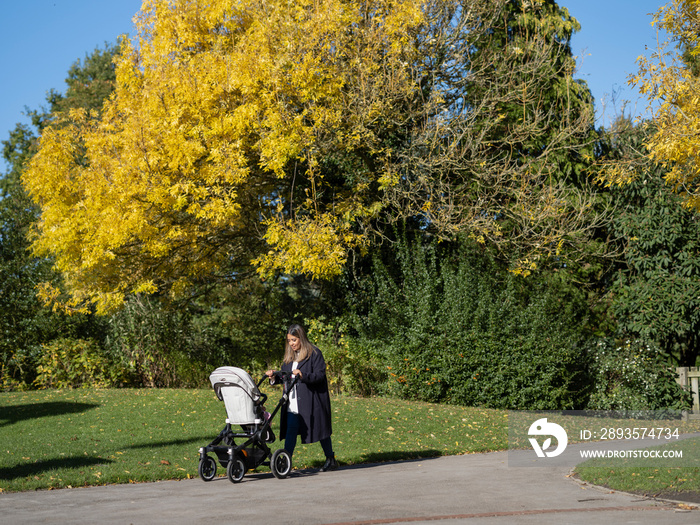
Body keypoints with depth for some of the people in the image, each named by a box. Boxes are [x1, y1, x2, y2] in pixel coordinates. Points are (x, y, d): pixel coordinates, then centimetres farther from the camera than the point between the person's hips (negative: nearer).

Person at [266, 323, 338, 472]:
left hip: (311, 401, -5)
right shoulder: (289, 356, 15)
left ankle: (331, 460, 20)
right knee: (291, 430, -5)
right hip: (293, 402, 5)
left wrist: (303, 375, -28)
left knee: (319, 429, 6)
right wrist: (274, 376, -5)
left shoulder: (314, 353, -6)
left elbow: (320, 375, -14)